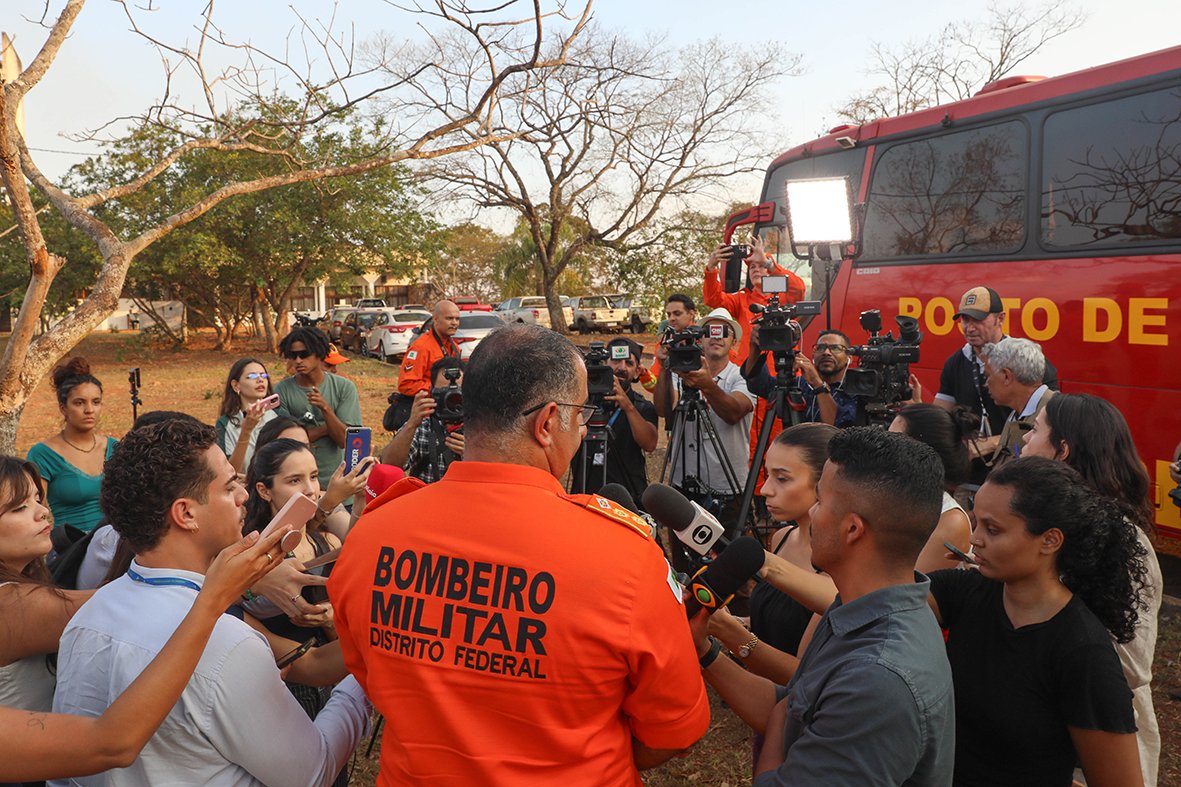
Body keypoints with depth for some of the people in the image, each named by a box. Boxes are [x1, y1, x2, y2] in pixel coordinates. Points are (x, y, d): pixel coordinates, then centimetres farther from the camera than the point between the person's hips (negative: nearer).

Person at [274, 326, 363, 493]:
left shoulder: (344, 387, -5)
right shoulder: (283, 389, -4)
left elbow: (344, 441, -11)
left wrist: (325, 408, -25)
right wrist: (328, 427, -11)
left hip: (335, 480, 0)